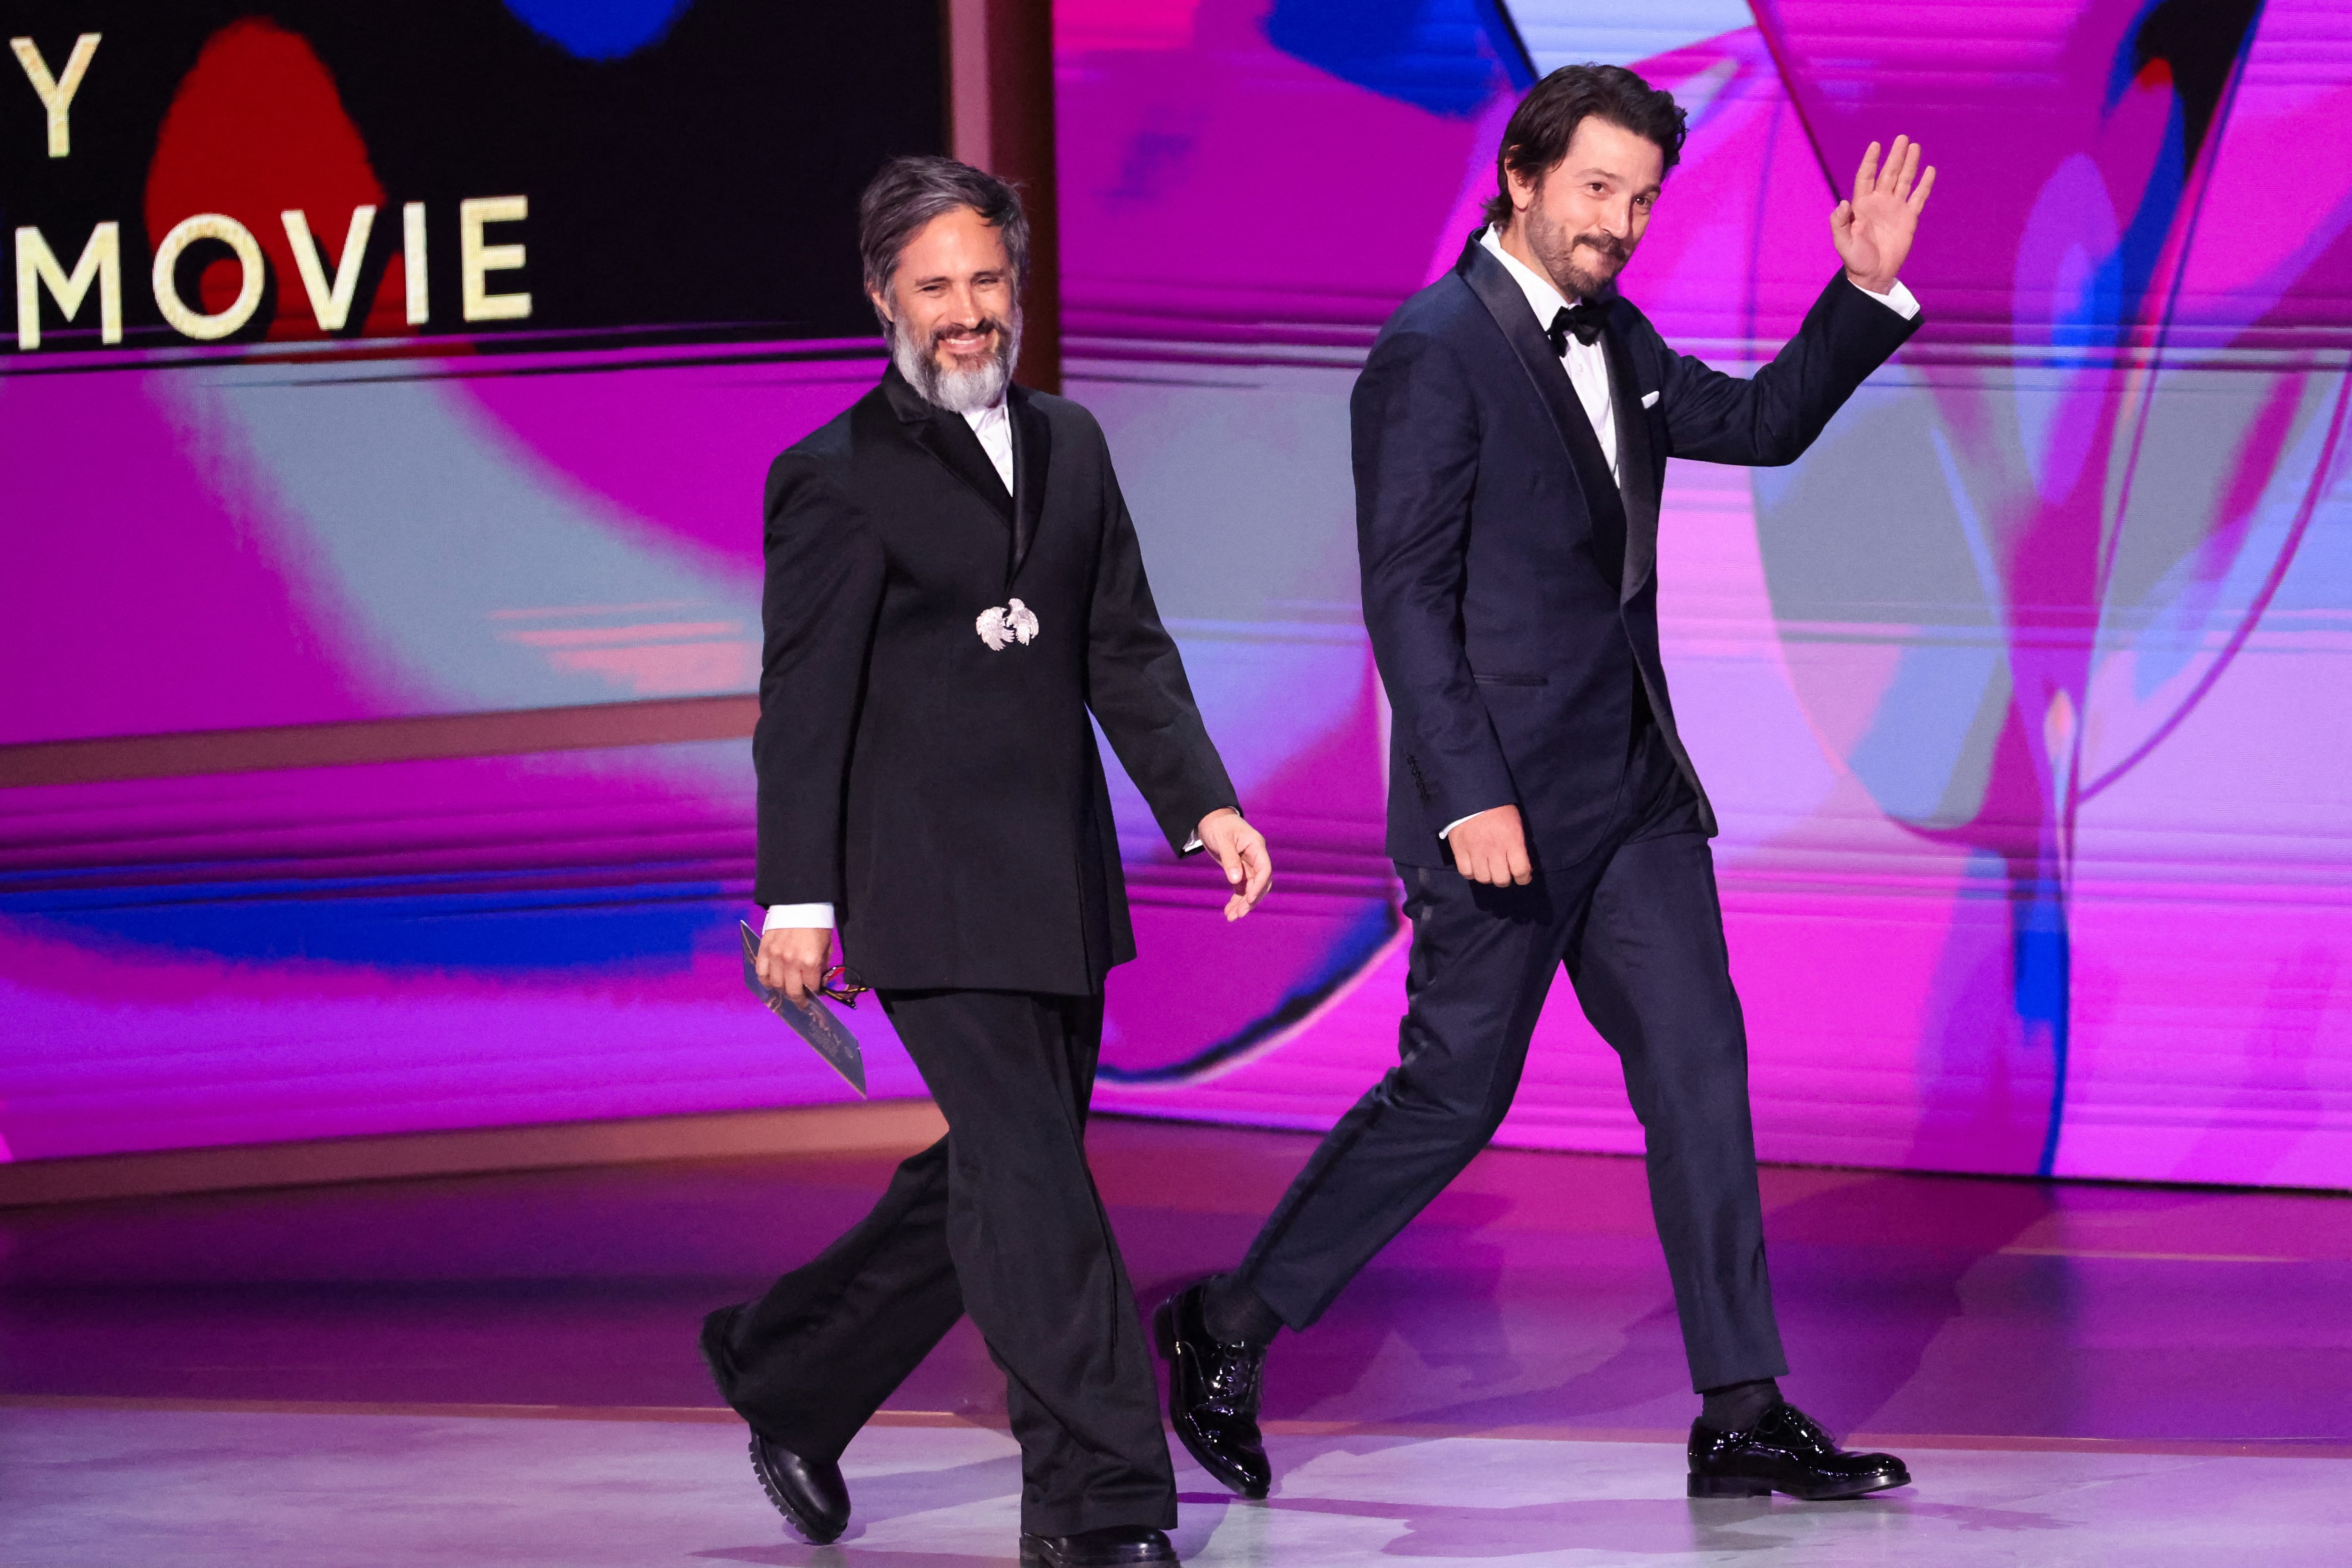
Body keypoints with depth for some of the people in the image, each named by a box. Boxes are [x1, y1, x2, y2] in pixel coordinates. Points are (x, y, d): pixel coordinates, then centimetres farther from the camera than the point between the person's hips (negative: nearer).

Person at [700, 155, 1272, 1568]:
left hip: (1061, 890, 7)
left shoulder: (1068, 446, 14)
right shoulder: (836, 480, -5)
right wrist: (798, 899, -11)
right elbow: (805, 702, -7)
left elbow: (1127, 652, 14)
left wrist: (1204, 805, 2)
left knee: (994, 1181, 14)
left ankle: (788, 1373, 31)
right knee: (1031, 1185, -11)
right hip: (931, 895, -7)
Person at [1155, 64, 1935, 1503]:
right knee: (1455, 1092, 0)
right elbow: (1406, 592, -16)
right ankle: (1231, 1326, 17)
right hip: (1503, 800, -8)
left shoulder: (1614, 341, 12)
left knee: (1698, 1071, 1)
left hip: (1634, 789, 8)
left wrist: (1869, 289, 10)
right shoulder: (1435, 352, -13)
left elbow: (1761, 424, 24)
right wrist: (1470, 796, -21)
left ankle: (1743, 1415, 2)